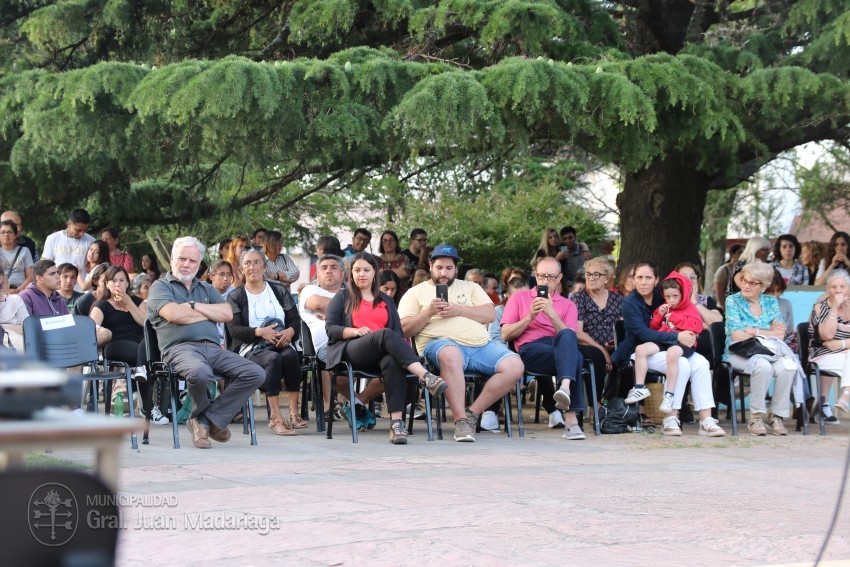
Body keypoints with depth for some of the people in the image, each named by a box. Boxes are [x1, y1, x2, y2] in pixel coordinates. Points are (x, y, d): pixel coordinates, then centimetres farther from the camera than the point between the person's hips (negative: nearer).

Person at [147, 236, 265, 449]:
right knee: (200, 373, -40)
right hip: (181, 347, -6)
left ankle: (207, 419, -11)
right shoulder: (161, 286, 12)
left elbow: (227, 314, 10)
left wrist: (194, 305, 0)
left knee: (255, 374, -16)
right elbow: (174, 314, -9)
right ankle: (200, 413, -5)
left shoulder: (206, 289, 29)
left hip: (213, 349, 6)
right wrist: (210, 314, 6)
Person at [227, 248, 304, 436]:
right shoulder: (235, 296, 11)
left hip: (281, 343, 2)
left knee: (290, 355, -34)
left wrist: (290, 331, -14)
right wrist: (260, 332, -19)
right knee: (273, 359, -36)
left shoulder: (280, 290, 18)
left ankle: (294, 412, -30)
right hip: (251, 348, -2)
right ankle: (275, 417, -39)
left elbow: (295, 319, 10)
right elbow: (234, 328, -2)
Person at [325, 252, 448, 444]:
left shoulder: (386, 301, 28)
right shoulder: (343, 297, 21)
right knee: (386, 334, -36)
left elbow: (398, 332, 17)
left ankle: (397, 423, -51)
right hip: (352, 352, -2)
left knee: (392, 362, -38)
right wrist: (355, 331, -11)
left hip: (381, 355, 3)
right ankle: (425, 376, -56)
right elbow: (330, 328, 8)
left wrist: (396, 345, -8)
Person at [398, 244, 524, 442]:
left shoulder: (470, 288, 26)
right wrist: (429, 312, -8)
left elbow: (490, 314, 10)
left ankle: (472, 413, -12)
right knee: (450, 354, -42)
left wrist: (459, 310, -3)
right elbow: (405, 329, 6)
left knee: (514, 366, -21)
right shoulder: (416, 293, 18)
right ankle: (461, 420, -33)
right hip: (440, 343, -4)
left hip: (481, 344, 4)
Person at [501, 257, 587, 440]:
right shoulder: (518, 298, 22)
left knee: (567, 337, -40)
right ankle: (570, 419, -50)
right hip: (530, 350, -2)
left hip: (560, 348, 2)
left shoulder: (567, 305, 25)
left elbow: (571, 337, 5)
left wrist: (552, 313, -6)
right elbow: (506, 335, 11)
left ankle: (565, 388, -64)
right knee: (574, 358, -37)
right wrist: (530, 317, -2)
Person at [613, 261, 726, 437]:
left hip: (665, 348, 6)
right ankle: (669, 421, -26)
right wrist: (677, 336, -26)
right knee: (682, 364, -30)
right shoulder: (629, 304, -8)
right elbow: (643, 334, -20)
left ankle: (706, 420, -24)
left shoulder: (660, 296, 8)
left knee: (701, 363, -20)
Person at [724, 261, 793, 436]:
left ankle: (777, 415, -14)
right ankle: (756, 416, -22)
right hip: (740, 353, -3)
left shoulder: (771, 302, 13)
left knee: (786, 367, -30)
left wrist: (753, 331, -8)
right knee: (763, 366, -36)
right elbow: (737, 336, -10)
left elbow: (780, 335, 1)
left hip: (769, 351, 3)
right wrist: (768, 333, -5)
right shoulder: (733, 301, 3)